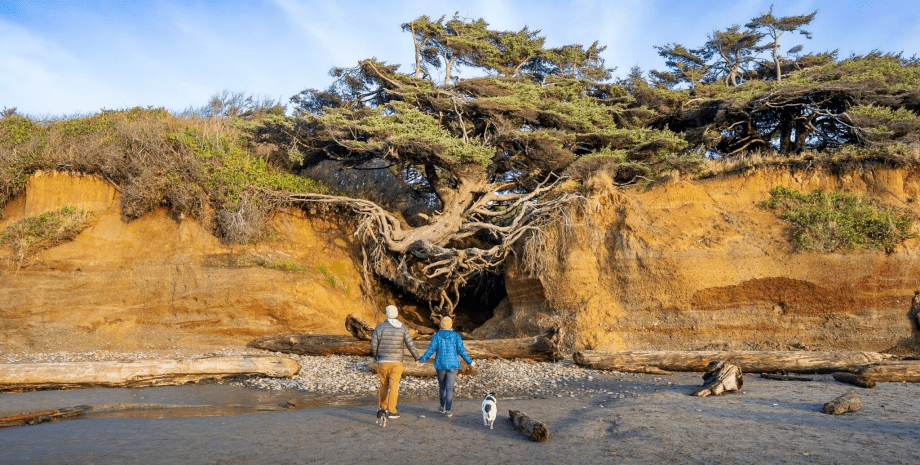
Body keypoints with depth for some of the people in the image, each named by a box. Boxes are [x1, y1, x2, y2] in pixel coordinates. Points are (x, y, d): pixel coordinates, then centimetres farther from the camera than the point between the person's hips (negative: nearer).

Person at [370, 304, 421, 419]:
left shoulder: (379, 327, -3)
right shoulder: (403, 328, -1)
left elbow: (373, 345, 0)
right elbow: (410, 345, -1)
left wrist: (375, 356, 20)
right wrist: (417, 358, 12)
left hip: (382, 362, 1)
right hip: (396, 362, -1)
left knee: (383, 385, 16)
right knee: (394, 386, 4)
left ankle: (382, 407, 30)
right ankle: (392, 411, 3)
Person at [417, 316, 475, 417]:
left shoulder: (437, 335, -1)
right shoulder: (456, 336, -1)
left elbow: (431, 349, -6)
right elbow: (461, 351, -3)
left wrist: (422, 360, 5)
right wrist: (470, 362, 7)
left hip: (440, 364, 1)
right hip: (452, 365, -1)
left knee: (442, 386, 18)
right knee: (449, 387, -1)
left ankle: (442, 407, 32)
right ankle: (447, 410, -7)